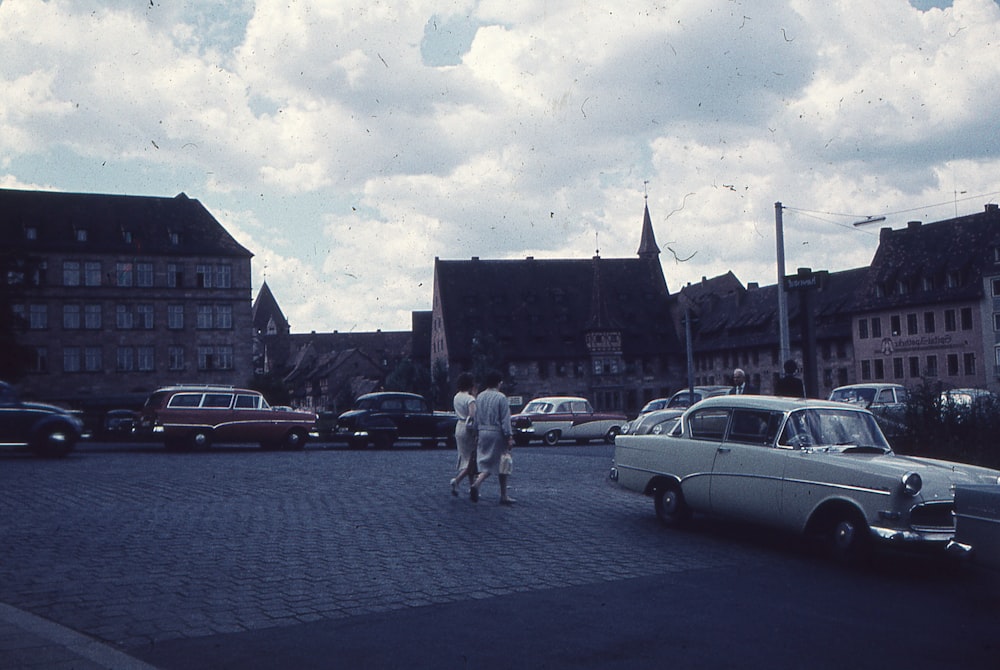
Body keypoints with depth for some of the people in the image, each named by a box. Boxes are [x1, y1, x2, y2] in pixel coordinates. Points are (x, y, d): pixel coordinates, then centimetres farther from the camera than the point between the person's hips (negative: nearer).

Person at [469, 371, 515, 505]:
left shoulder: (479, 397, 8)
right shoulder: (501, 398, -11)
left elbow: (475, 417, 11)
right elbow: (505, 419, -12)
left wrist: (477, 432, 18)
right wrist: (509, 437, -10)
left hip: (483, 433, 6)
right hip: (497, 433, -6)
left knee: (485, 463, 10)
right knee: (502, 464, 5)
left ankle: (476, 484, -15)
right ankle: (504, 496, 7)